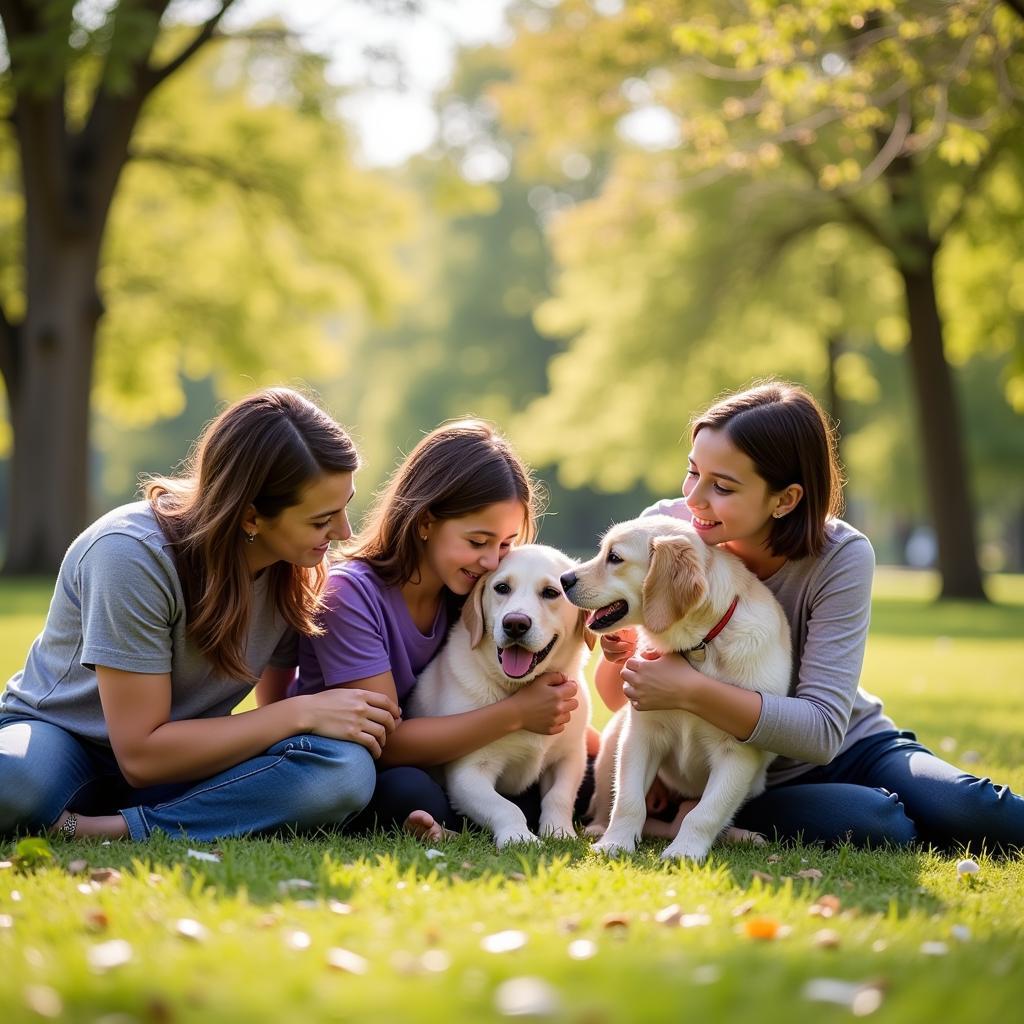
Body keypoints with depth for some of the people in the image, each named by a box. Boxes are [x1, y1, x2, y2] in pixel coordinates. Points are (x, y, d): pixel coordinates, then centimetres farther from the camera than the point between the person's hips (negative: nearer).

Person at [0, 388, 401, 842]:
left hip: (180, 762, 6)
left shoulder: (295, 572, -5)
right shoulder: (132, 554, -24)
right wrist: (303, 713, -24)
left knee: (345, 767, -27)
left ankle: (107, 831, -25)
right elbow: (141, 756, -24)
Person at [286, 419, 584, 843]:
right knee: (409, 792, -39)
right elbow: (385, 742, -25)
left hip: (433, 767, 6)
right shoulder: (350, 593, -21)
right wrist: (515, 713, -27)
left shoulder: (468, 591, -3)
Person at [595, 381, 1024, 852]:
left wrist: (690, 690, -37)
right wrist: (617, 655, -29)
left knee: (969, 812, -28)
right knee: (880, 828, -29)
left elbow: (823, 731, -26)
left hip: (850, 747, 1)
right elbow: (618, 696, -5)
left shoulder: (840, 560, -19)